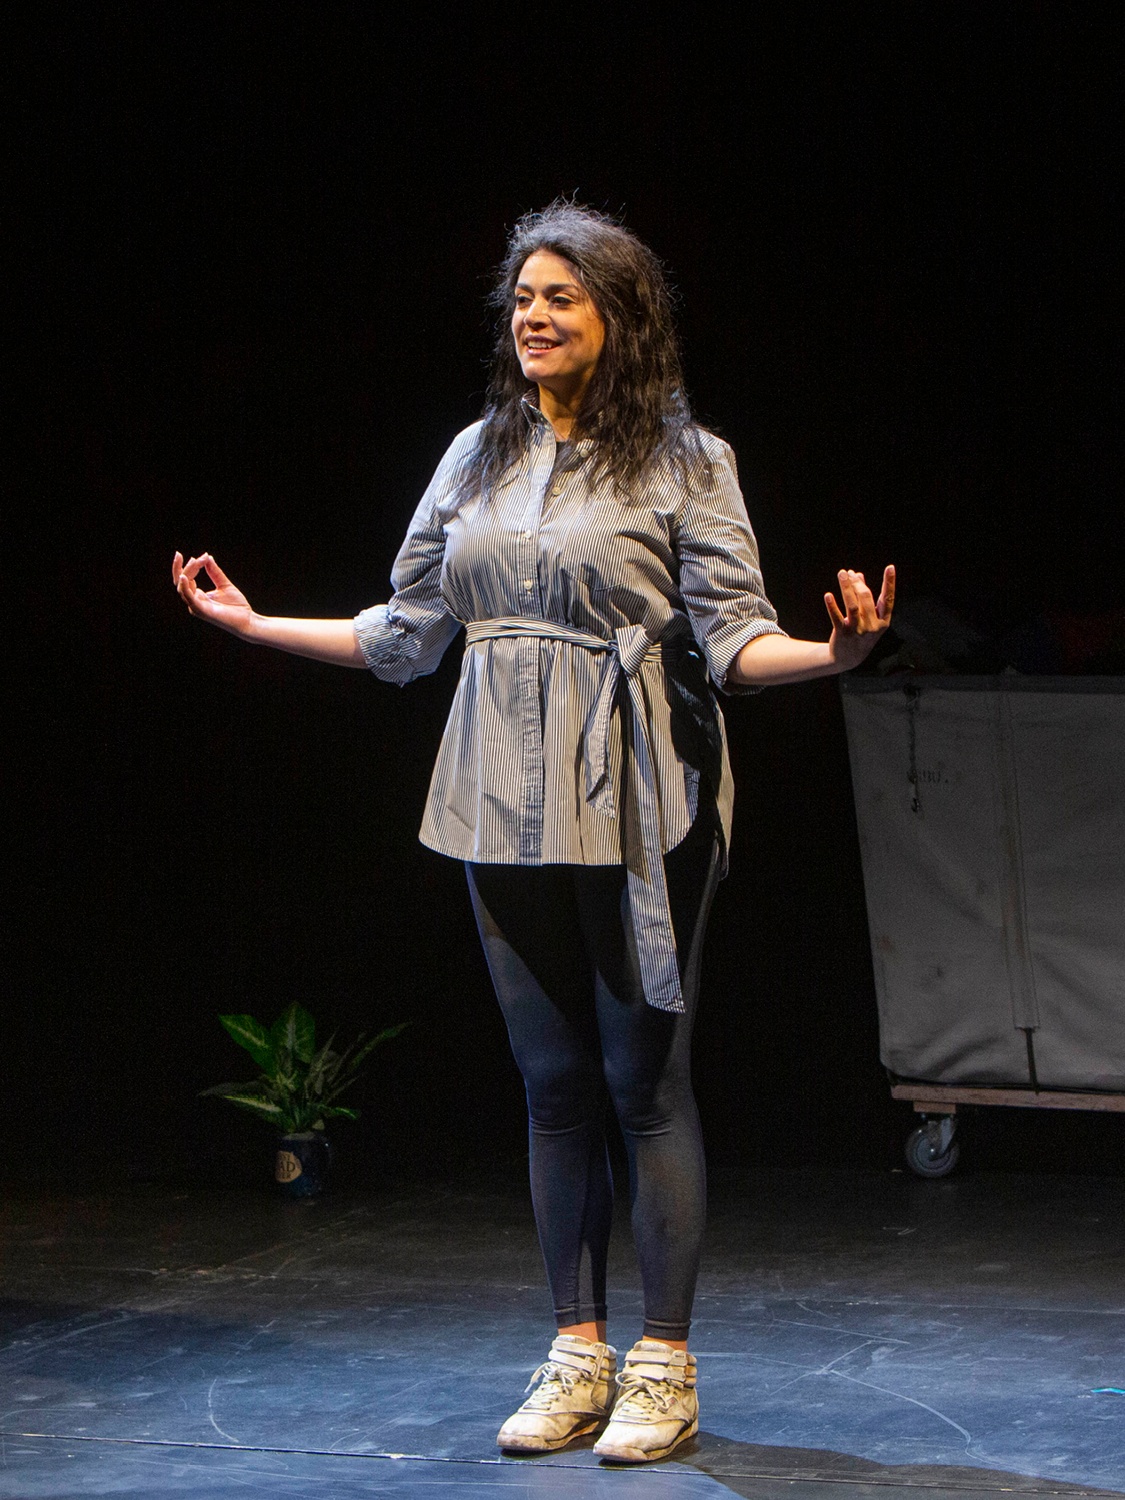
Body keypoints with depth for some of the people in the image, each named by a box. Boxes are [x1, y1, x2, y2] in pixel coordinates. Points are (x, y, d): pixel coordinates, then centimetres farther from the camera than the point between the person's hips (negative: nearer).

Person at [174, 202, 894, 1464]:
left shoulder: (683, 461, -2)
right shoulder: (478, 458, 11)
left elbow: (733, 641, -8)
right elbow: (405, 635, 15)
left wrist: (831, 651, -27)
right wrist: (254, 623, 15)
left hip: (635, 810, -5)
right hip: (509, 806, 5)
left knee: (645, 1082, -3)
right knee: (553, 1084, 9)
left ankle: (662, 1365, 6)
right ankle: (577, 1355, 17)